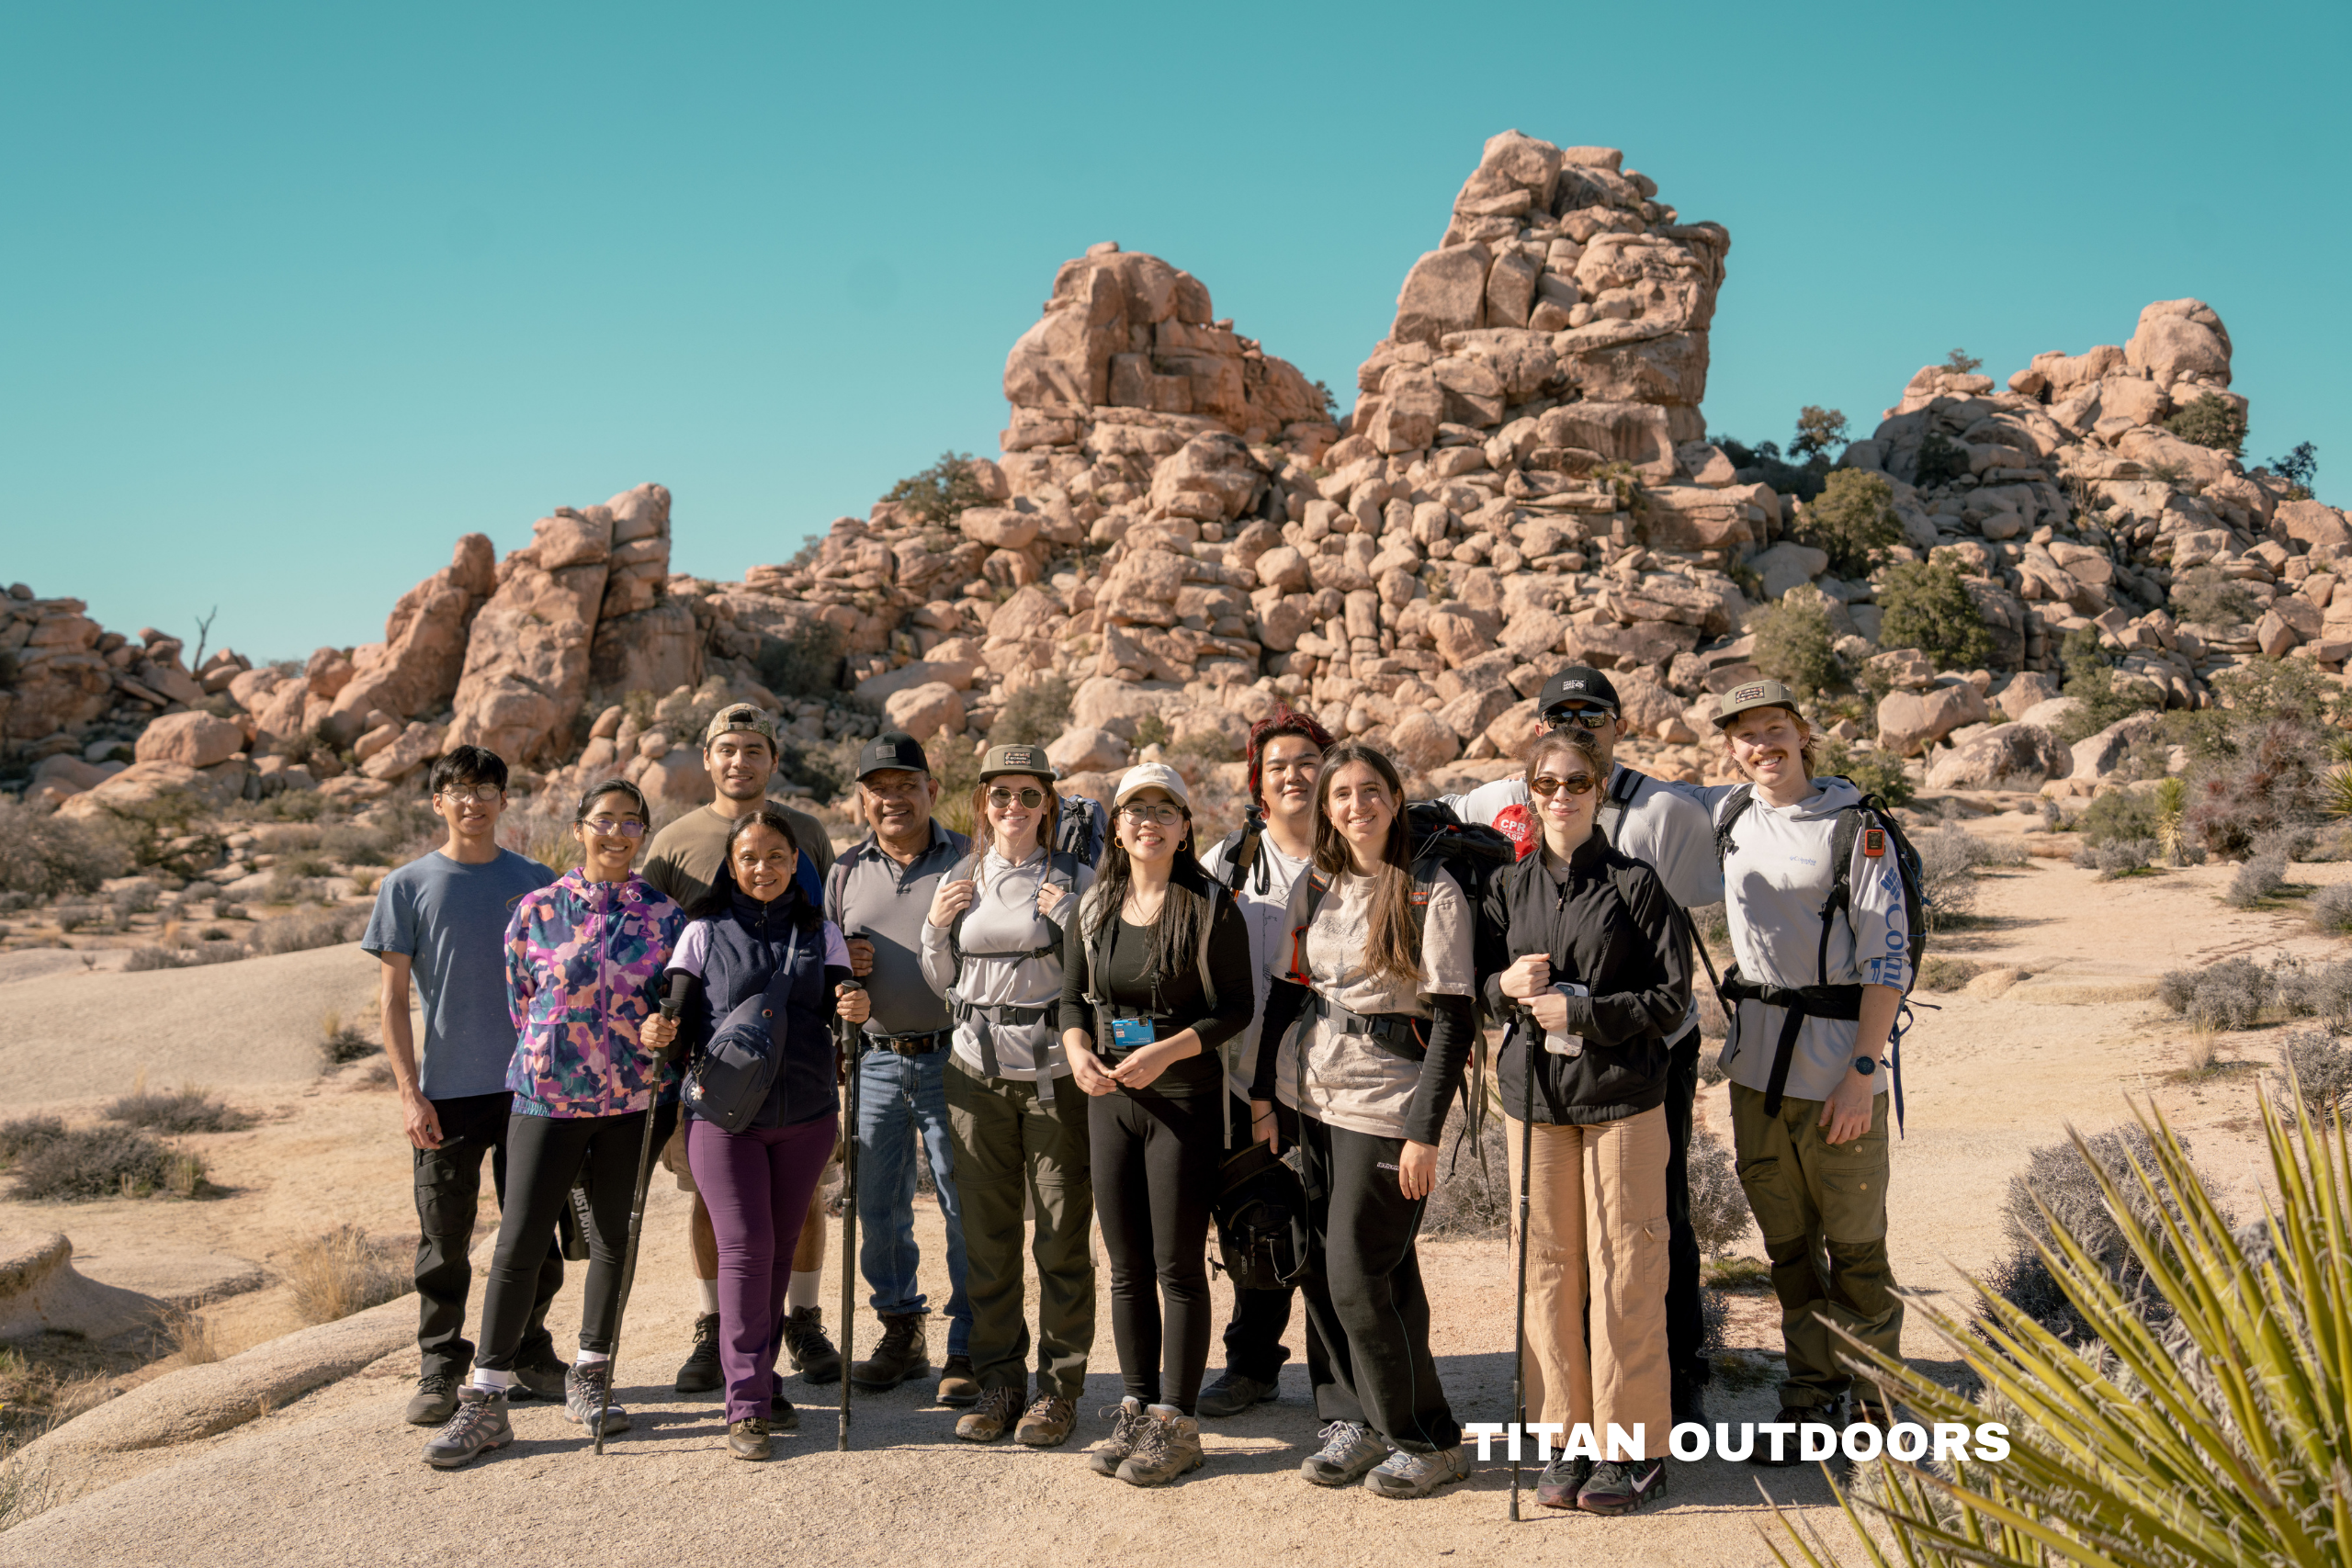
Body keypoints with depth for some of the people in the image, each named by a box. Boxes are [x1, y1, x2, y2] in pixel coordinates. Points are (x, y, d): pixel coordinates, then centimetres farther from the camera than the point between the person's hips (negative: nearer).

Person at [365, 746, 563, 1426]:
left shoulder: (537, 882, 6)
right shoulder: (408, 886, 1)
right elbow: (393, 996, 0)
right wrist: (409, 1091, -7)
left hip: (530, 1087, 2)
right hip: (447, 1091, -2)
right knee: (444, 1241, 6)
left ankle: (529, 1356, 25)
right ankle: (440, 1371, 19)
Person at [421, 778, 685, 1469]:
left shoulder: (664, 916, 1)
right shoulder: (537, 910, 0)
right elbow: (519, 1001, 8)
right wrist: (555, 1056, 9)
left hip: (632, 1102, 1)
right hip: (547, 1097, -1)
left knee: (615, 1238, 10)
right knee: (519, 1243, -3)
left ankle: (590, 1377, 26)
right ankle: (485, 1402, 6)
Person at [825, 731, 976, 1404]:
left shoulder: (968, 860, 0)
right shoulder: (846, 871, 11)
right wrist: (842, 965, -2)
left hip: (953, 1057, -4)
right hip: (877, 1061, 4)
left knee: (967, 1205, 0)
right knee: (878, 1206, 11)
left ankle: (968, 1349, 11)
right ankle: (901, 1334, 28)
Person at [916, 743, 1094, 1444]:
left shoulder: (1076, 880, -1)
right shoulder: (959, 880, 9)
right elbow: (942, 985, 15)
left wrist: (1069, 921, -15)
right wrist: (935, 926, -1)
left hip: (1056, 1071, -3)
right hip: (977, 1071, 3)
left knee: (1062, 1235, 2)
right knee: (987, 1234, 8)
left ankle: (1057, 1386, 14)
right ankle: (998, 1381, 21)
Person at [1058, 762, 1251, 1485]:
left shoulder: (1211, 908, -8)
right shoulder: (1095, 908, 6)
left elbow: (1237, 1007, -9)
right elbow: (1072, 996, 11)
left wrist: (1166, 1050, -20)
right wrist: (1078, 1050, -8)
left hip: (1185, 1098, -5)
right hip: (1109, 1098, 5)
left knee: (1178, 1265, 1)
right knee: (1126, 1265, 12)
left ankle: (1177, 1422, 12)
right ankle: (1136, 1406, 26)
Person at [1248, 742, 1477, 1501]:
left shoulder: (1431, 893, -9)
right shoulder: (1314, 888, 7)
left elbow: (1452, 1019, -11)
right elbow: (1285, 990, 13)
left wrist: (1425, 1131, -15)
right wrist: (1261, 1091, 8)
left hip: (1387, 1104, -6)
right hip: (1315, 1096, 6)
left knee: (1359, 1278, -4)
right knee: (1323, 1268, 9)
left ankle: (1428, 1441, 13)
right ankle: (1355, 1422, 24)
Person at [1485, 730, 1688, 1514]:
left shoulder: (1636, 884, -2)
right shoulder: (1508, 888, 9)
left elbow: (1670, 998, -4)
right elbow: (1473, 987, 15)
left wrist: (1579, 1013, -14)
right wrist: (1505, 986, -7)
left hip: (1621, 1098, -3)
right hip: (1533, 1096, 3)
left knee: (1623, 1270, -1)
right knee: (1547, 1269, 6)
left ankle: (1632, 1447, 12)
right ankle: (1566, 1440, 18)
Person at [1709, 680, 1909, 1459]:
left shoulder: (1853, 826, -8)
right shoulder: (1729, 820, 7)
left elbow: (1889, 957, -11)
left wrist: (1863, 1070, -15)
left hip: (1837, 1063, -5)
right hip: (1755, 1064, 5)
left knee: (1854, 1242, 2)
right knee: (1786, 1243, 13)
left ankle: (1877, 1395, 19)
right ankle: (1813, 1396, 25)